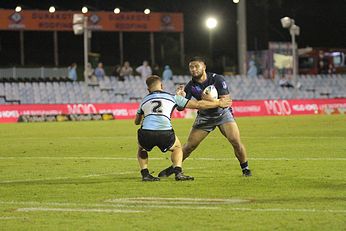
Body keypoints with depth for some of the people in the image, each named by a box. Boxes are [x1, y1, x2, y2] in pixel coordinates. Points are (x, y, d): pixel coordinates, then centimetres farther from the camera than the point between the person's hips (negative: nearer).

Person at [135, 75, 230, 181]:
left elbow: (136, 122, 37)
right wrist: (218, 103, 32)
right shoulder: (173, 97, 19)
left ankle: (145, 174, 16)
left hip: (145, 133, 1)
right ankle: (178, 172, 9)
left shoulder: (144, 100, 25)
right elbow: (197, 105, 22)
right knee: (177, 147, 29)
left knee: (141, 149, 34)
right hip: (165, 135, -1)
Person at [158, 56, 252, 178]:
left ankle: (245, 168, 2)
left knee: (236, 141, -18)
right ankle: (173, 167, 17)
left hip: (223, 113, -2)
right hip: (204, 117, 2)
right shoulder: (191, 86, -13)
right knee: (190, 146, -2)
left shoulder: (217, 79, -20)